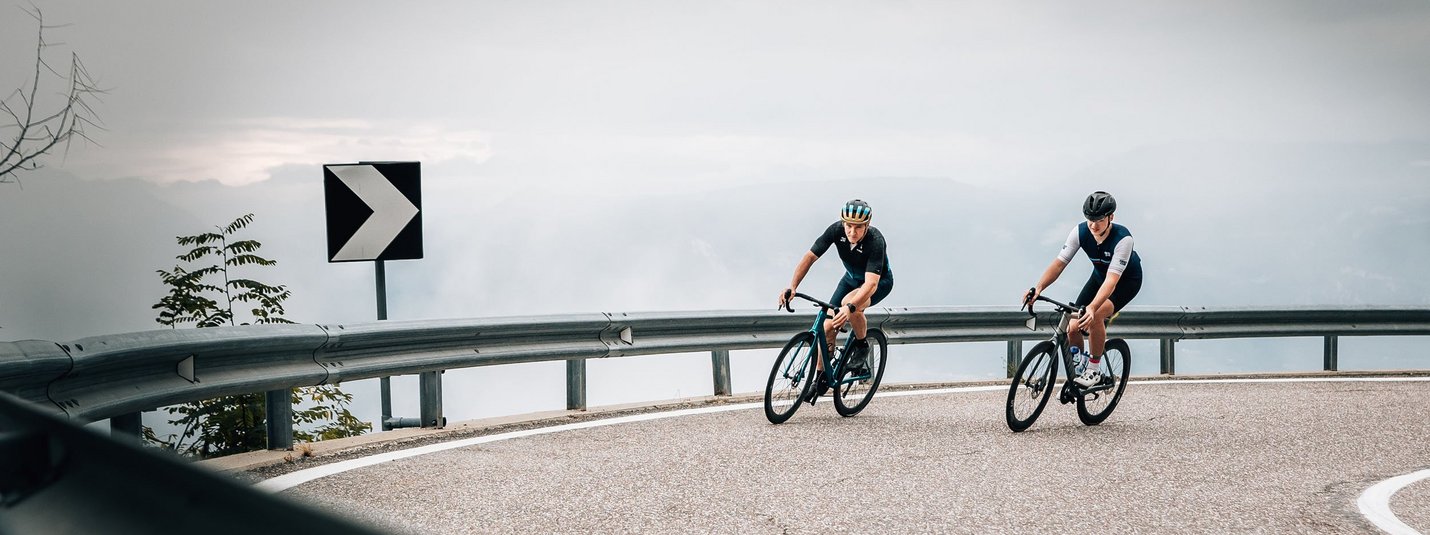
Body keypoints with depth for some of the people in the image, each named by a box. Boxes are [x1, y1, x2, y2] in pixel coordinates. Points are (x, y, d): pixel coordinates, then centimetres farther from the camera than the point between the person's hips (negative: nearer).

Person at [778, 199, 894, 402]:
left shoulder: (875, 241, -37)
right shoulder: (836, 230, -25)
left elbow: (871, 284, -46)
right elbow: (810, 257, -19)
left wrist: (850, 307, -61)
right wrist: (792, 287, -31)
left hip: (880, 281, -5)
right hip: (852, 278, 5)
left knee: (849, 303, -36)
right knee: (828, 326, -7)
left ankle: (861, 346, -9)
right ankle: (821, 378, 10)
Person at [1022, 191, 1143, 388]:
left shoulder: (1122, 239, -36)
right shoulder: (1080, 232, -23)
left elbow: (1112, 280, -43)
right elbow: (1059, 263, -24)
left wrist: (1092, 307, -57)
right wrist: (1038, 287, -42)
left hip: (1127, 280, -5)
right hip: (1100, 275, 5)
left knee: (1094, 317, -31)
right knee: (1073, 326, -10)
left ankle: (1094, 370, -13)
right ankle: (1078, 370, 15)